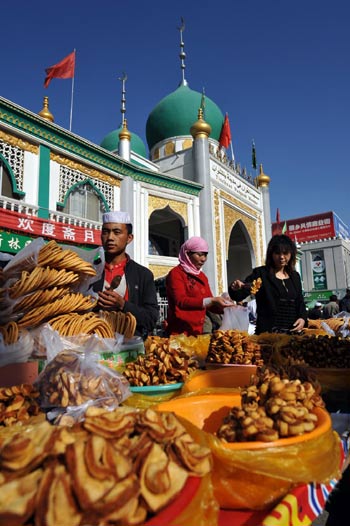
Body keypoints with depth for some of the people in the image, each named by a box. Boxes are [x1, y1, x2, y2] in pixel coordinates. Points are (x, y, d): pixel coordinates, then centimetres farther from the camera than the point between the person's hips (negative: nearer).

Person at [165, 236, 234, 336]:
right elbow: (181, 301, -21)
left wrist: (226, 308, -7)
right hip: (180, 333, -6)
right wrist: (212, 301, -31)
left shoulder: (202, 276, 14)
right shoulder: (176, 274, -8)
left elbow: (209, 304, 13)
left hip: (198, 332, 7)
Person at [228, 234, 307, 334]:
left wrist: (303, 318, 0)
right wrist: (234, 289, -33)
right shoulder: (260, 273, -3)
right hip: (267, 332, -5)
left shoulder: (295, 276, 13)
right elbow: (239, 296, -11)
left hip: (292, 331, 5)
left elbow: (300, 302, 19)